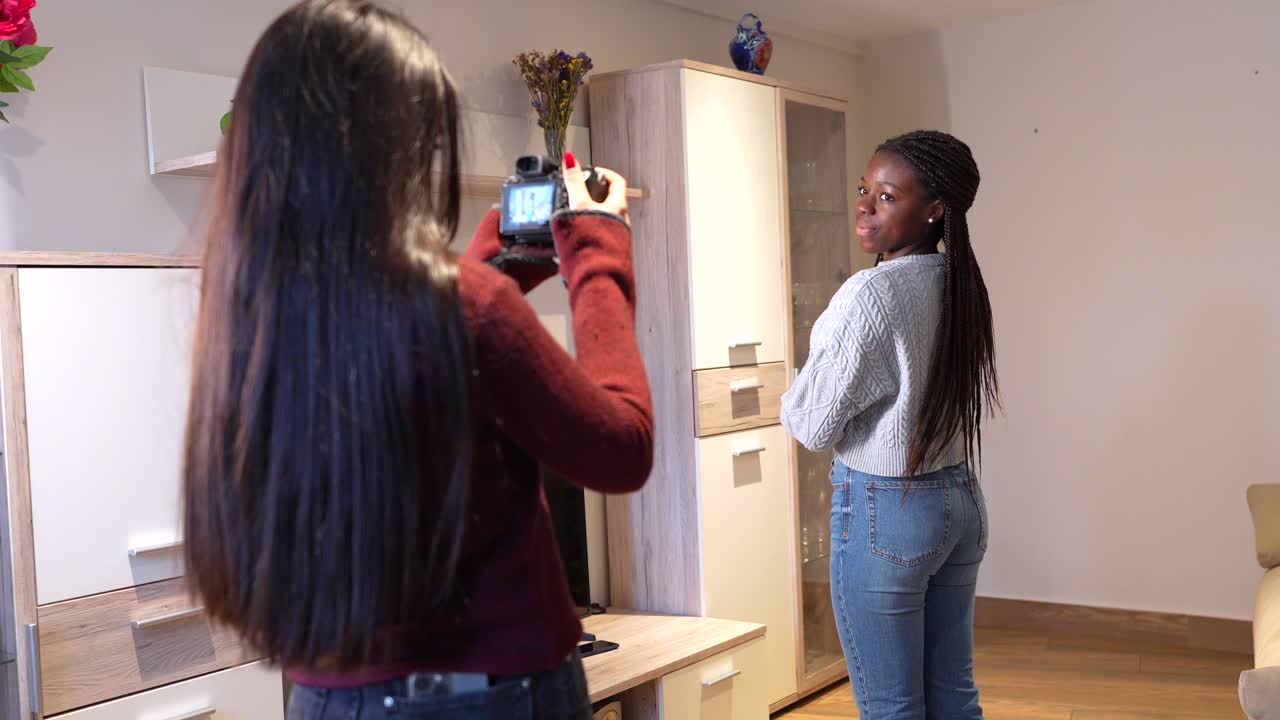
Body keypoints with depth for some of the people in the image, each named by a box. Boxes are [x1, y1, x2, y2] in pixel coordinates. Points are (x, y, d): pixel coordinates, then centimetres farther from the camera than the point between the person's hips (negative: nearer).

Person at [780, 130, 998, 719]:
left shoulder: (870, 293, -19)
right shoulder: (961, 286, 5)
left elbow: (814, 425, -14)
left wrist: (793, 398, 5)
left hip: (883, 511, -8)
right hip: (961, 498, 8)